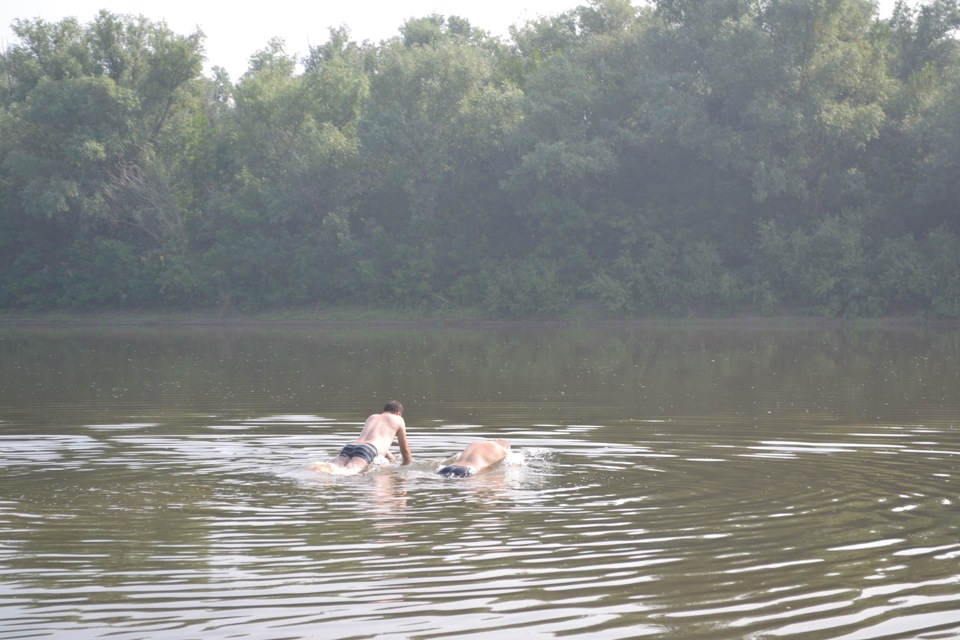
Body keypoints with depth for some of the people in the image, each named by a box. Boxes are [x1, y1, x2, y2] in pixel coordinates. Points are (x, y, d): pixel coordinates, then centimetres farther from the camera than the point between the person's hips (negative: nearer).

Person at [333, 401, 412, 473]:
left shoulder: (371, 417, 42)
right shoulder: (398, 419, 27)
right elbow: (405, 449, 32)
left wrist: (394, 460, 65)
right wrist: (406, 465, 50)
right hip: (369, 449, -5)